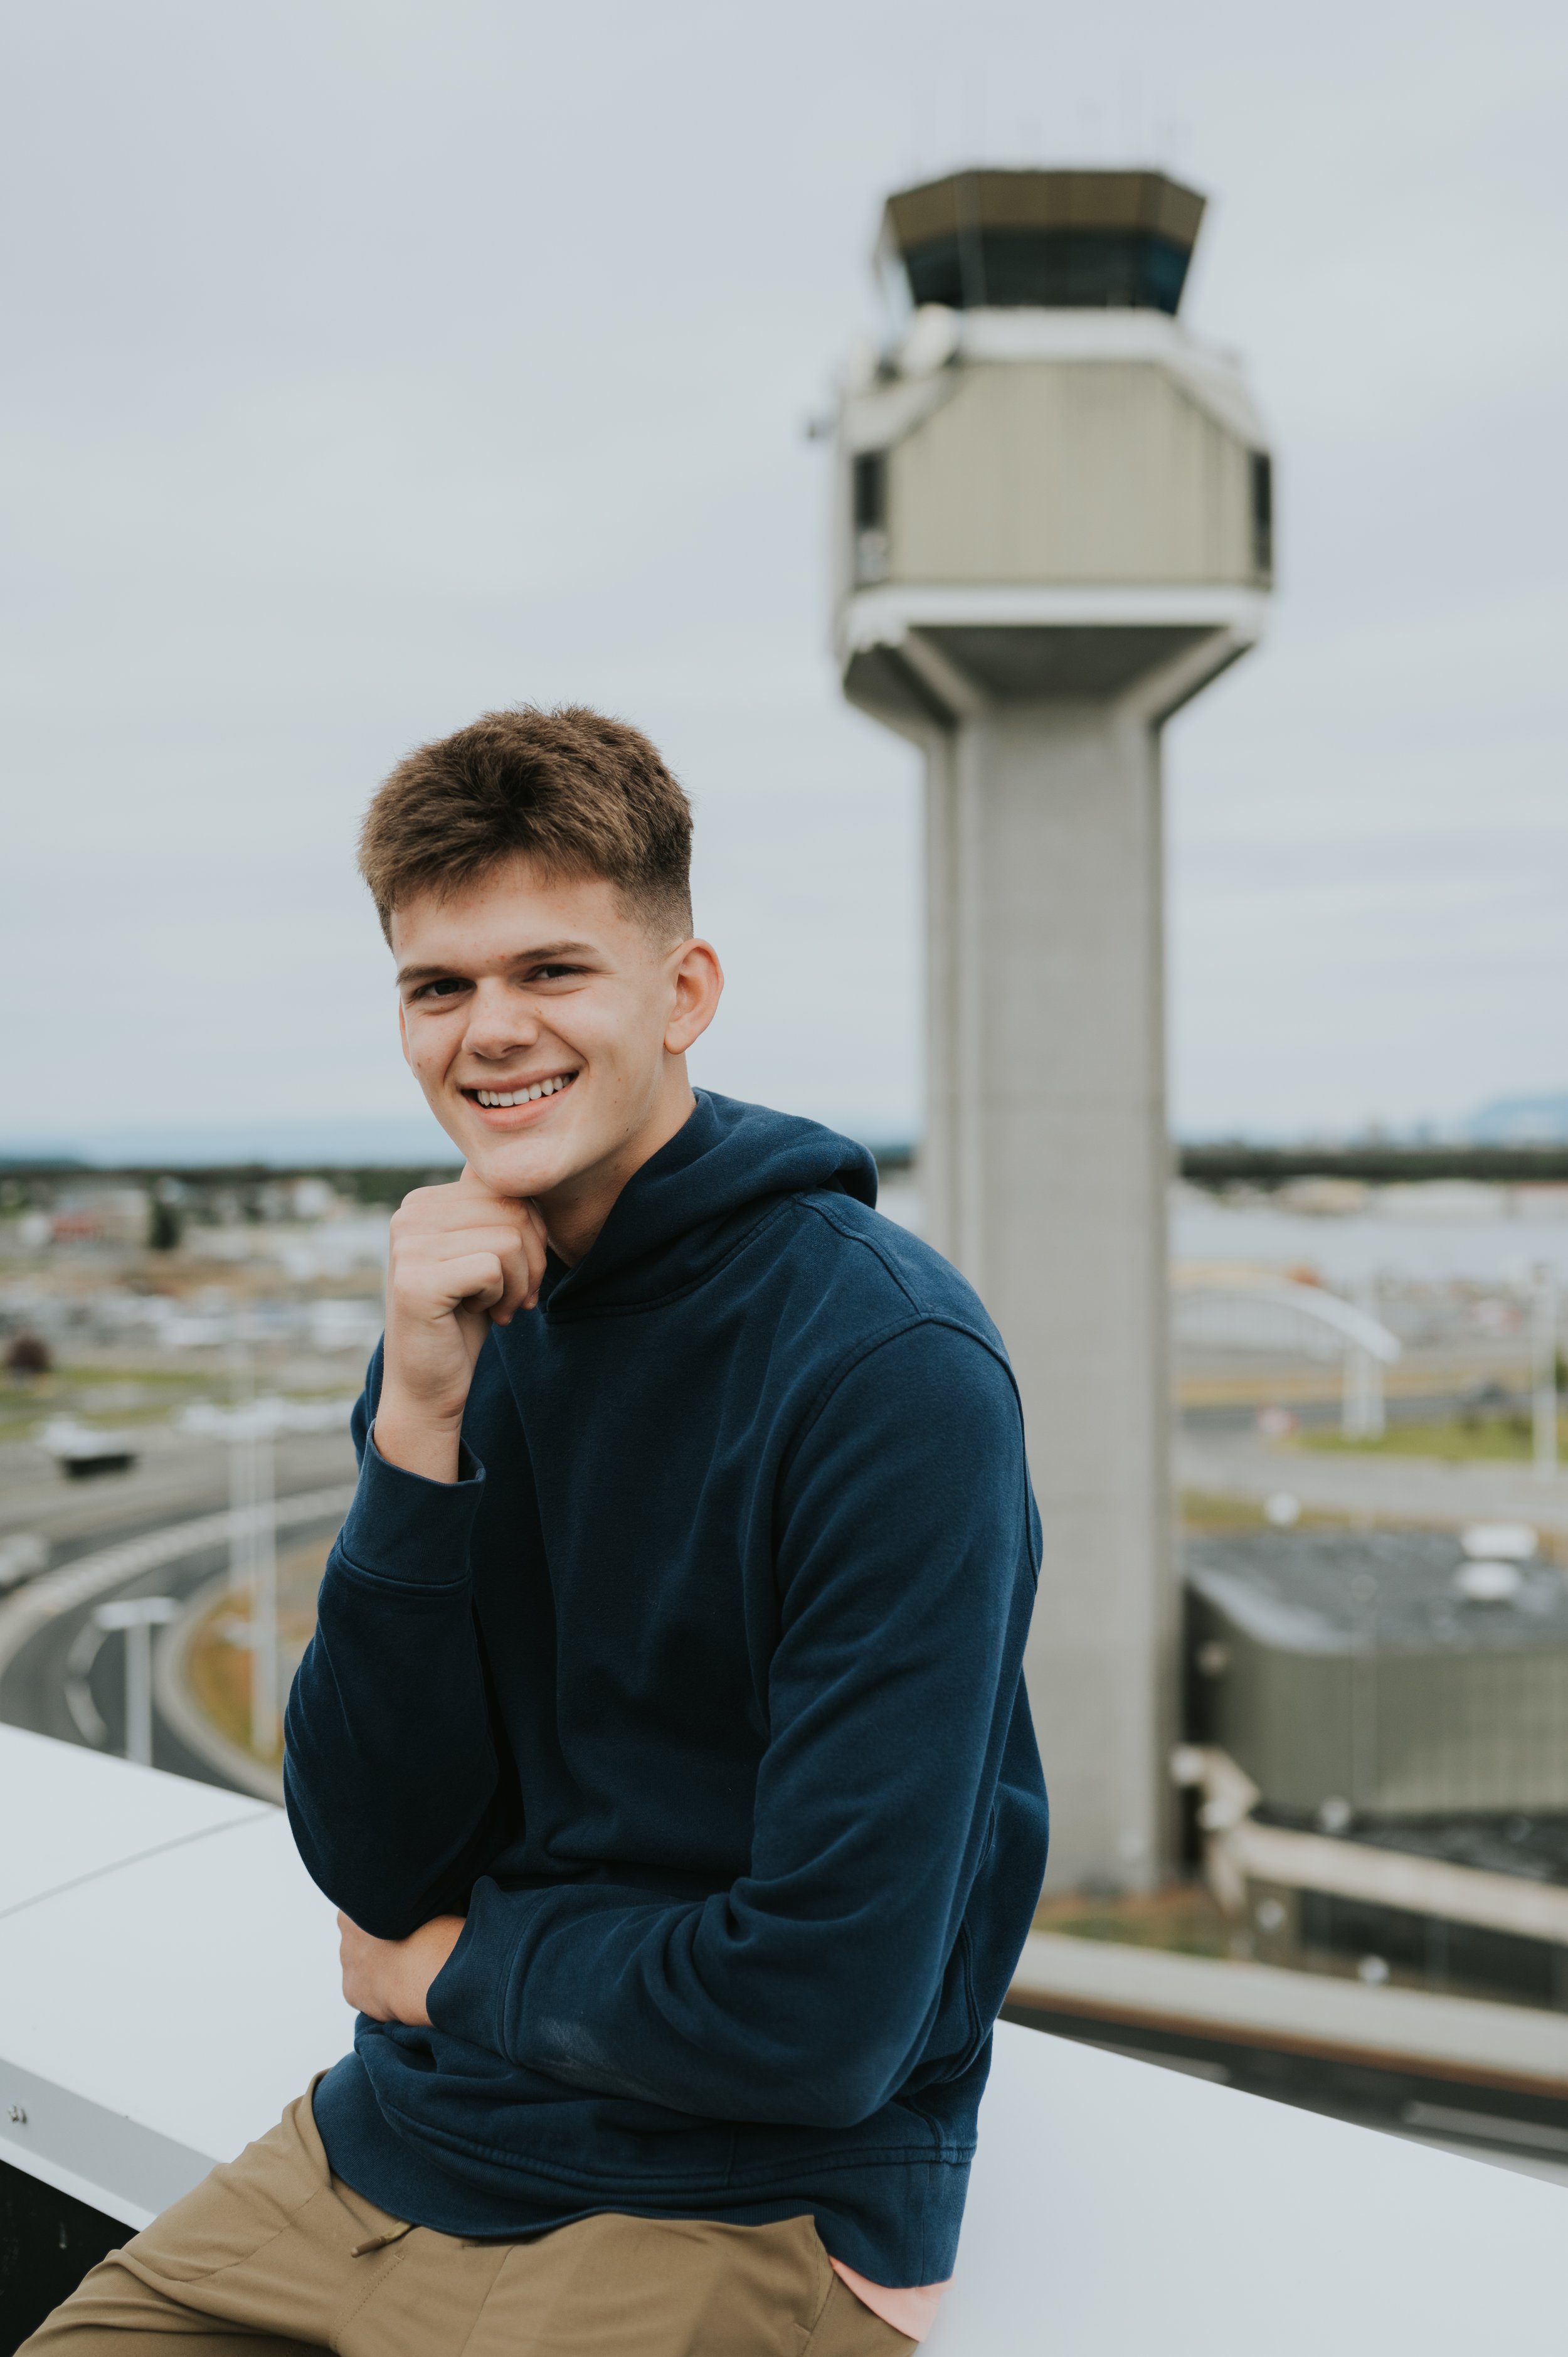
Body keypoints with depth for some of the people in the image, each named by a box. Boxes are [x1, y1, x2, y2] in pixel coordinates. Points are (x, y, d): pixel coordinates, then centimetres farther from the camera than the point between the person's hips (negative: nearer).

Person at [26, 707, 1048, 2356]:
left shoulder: (888, 1366, -20)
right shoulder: (463, 1329, 1)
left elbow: (830, 2014, -22)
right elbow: (375, 1865, -5)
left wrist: (454, 1965, -6)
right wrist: (420, 1422, -17)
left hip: (742, 2207, -5)